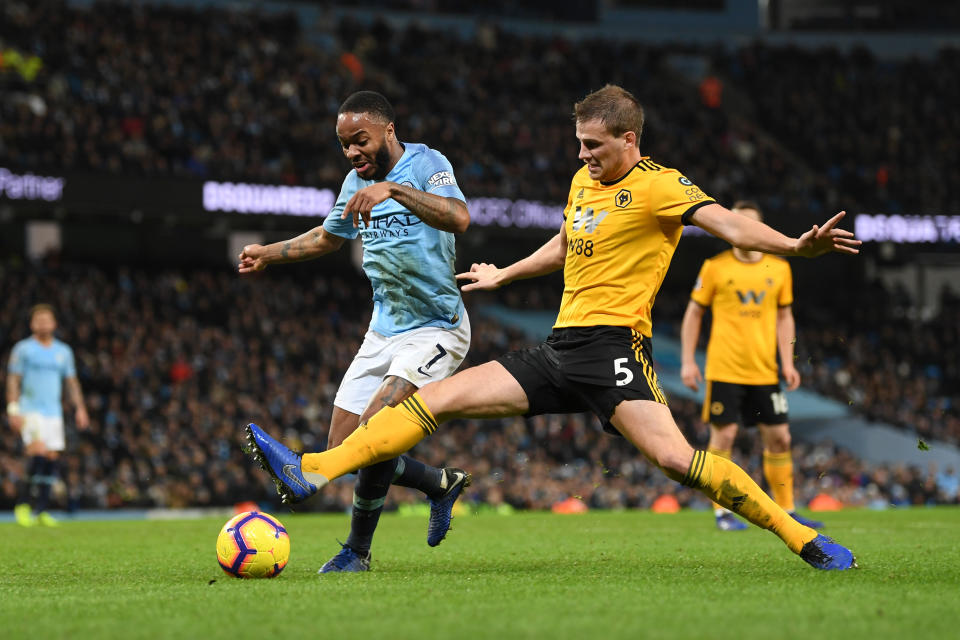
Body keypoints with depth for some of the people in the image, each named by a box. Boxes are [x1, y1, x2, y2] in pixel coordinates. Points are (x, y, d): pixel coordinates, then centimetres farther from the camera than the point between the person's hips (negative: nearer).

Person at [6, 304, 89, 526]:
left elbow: (71, 381, 19)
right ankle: (22, 504, -9)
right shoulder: (23, 348, 1)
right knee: (38, 452, -20)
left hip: (54, 412, 5)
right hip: (30, 410, -5)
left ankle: (41, 510, 6)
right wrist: (13, 409, -10)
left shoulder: (63, 351, 13)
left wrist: (80, 408, 11)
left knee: (51, 458, -1)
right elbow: (13, 380, -2)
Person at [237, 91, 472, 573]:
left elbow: (458, 218, -35)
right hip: (384, 331, 8)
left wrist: (393, 190, -45)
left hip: (435, 330, -8)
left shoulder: (426, 164, -14)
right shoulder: (357, 182, 8)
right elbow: (328, 236, 28)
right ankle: (442, 484, 26)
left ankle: (357, 551, -5)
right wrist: (268, 254, 20)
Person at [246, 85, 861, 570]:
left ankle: (804, 539, -15)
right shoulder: (584, 180, 18)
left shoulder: (658, 185, -7)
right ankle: (310, 471, -6)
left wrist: (794, 245, -40)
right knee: (436, 397, -2)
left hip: (613, 343, -8)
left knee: (673, 455, -26)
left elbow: (725, 221, -22)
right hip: (560, 348, 8)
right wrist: (504, 275, 51)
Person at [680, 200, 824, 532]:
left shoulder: (779, 268, 7)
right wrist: (687, 361, -1)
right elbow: (693, 314, 5)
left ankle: (787, 512, 14)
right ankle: (722, 513, 5)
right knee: (723, 435, -4)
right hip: (724, 369, -3)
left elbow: (784, 316, 14)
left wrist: (788, 362, 5)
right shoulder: (715, 267, -1)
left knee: (779, 438, 4)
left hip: (764, 371, 3)